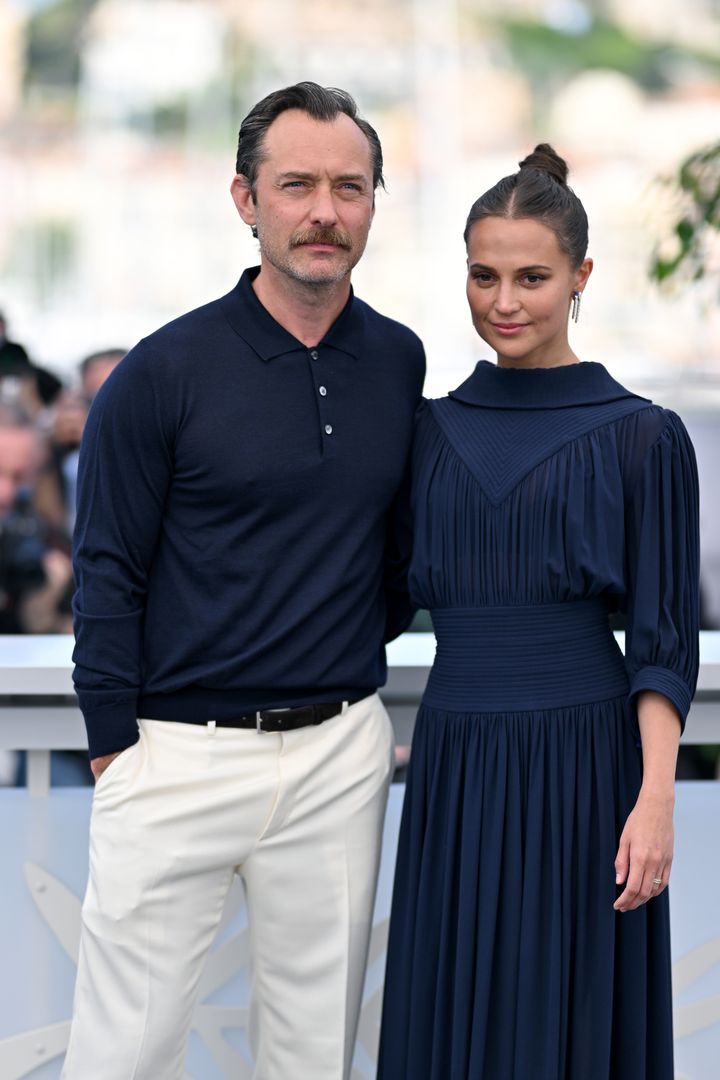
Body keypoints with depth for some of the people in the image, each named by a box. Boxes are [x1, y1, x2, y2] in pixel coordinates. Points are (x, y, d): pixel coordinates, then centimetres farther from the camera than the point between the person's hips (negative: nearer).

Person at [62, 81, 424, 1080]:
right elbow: (108, 575, -4)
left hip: (341, 752, 4)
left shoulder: (400, 363, 6)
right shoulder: (163, 373, -6)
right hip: (179, 749, -3)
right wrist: (115, 749, -6)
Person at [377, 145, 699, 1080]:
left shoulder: (641, 436, -2)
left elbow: (664, 640, -5)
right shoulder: (432, 429, 10)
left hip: (581, 765, -4)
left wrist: (656, 797, -13)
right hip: (454, 766, 4)